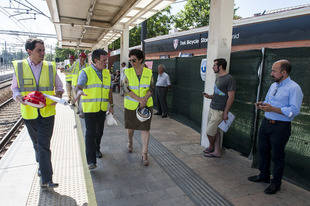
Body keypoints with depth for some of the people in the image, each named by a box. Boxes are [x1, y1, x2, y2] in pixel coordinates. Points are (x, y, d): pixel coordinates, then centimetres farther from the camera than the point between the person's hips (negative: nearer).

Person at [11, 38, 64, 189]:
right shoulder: (19, 66, 0)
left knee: (44, 145, -5)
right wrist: (18, 96, -12)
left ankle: (46, 179, -1)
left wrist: (58, 96, -10)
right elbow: (14, 87, 10)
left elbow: (59, 87, 10)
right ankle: (42, 165, 42)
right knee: (37, 144, 18)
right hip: (29, 113, 2)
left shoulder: (50, 67, 0)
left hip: (47, 113, -1)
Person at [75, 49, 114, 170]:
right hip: (90, 108, -5)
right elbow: (79, 85, -22)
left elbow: (109, 90, 15)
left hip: (102, 108, 5)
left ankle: (96, 149, 40)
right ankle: (91, 161, 0)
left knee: (99, 131, 16)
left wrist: (111, 105, 13)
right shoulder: (86, 72, -7)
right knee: (90, 133, -5)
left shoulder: (107, 72, 9)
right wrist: (79, 92, -46)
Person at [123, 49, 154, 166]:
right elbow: (126, 89, -16)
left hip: (146, 104, 0)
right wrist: (140, 99, -24)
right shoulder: (128, 72, -7)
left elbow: (151, 89, -6)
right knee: (131, 126, 17)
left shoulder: (149, 73, -4)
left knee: (145, 128, -3)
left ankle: (144, 154, 6)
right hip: (131, 105, 1)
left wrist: (144, 99, -23)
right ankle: (130, 142, 47)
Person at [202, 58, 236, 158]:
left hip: (219, 111, -8)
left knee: (209, 132, -2)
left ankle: (211, 147, 24)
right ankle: (217, 152, 24)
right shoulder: (218, 77, 13)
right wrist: (210, 96, 3)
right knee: (215, 131, 13)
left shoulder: (229, 79, -14)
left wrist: (225, 112, -17)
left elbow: (231, 97, -16)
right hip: (212, 108, 8)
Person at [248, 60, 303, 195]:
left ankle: (276, 183, 24)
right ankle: (264, 176, 37)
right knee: (263, 150, 17)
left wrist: (273, 109, -26)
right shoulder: (273, 85, 12)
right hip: (266, 123, 8)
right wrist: (262, 104, 0)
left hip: (280, 127, -8)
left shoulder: (294, 88, -13)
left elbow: (294, 110, -20)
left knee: (277, 155, 5)